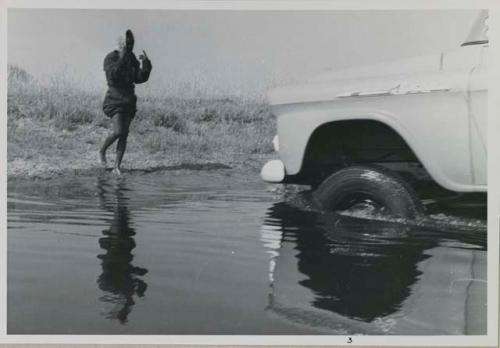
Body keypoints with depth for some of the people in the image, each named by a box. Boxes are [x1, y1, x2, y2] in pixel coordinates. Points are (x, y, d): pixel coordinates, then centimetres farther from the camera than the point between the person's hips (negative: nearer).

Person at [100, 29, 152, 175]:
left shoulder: (132, 59, 10)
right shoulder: (111, 58, -8)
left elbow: (140, 78, 2)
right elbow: (112, 75, -25)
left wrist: (146, 63, -10)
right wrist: (122, 58, -29)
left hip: (129, 100, 6)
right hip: (114, 99, -5)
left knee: (124, 134, 1)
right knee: (118, 132, -19)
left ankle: (117, 167, 6)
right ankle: (102, 151, 10)